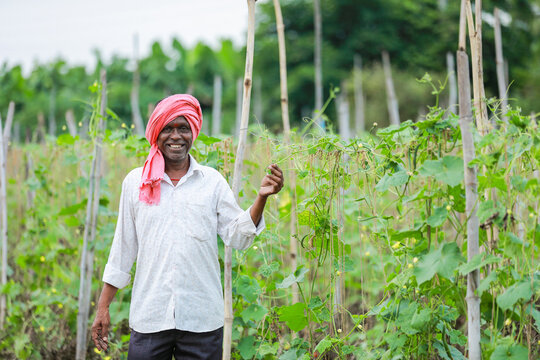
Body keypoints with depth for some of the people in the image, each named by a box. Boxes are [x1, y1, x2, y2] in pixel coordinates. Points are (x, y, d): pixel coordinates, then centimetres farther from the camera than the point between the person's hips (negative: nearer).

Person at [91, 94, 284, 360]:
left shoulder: (212, 181, 5)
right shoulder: (135, 182, 7)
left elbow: (237, 237, 2)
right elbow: (122, 248, 11)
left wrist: (261, 198, -12)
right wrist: (103, 307, 10)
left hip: (202, 320, 0)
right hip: (148, 318, 0)